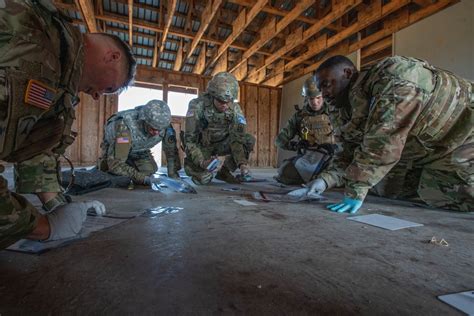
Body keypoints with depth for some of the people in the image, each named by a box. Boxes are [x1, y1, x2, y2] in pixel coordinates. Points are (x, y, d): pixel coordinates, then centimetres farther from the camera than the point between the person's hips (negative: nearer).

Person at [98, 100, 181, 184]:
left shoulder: (164, 125, -32)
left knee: (150, 170, -11)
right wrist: (138, 177, -50)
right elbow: (115, 163, -43)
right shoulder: (125, 127, -44)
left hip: (139, 150, 3)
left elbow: (171, 149, -15)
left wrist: (173, 173, -17)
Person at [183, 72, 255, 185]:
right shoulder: (197, 105, -25)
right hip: (202, 145, -3)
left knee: (249, 140, -20)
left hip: (221, 144, 3)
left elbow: (239, 136, -22)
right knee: (204, 178, -26)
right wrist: (202, 162, -38)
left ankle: (224, 172, -5)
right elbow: (189, 139, -24)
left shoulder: (235, 108, -17)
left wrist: (242, 164, -39)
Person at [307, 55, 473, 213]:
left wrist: (356, 191, -35)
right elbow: (352, 152, -1)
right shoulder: (357, 106, -1)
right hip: (429, 150, 7)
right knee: (384, 186, 0)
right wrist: (326, 179, -17)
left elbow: (383, 140, -35)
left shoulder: (392, 75, -26)